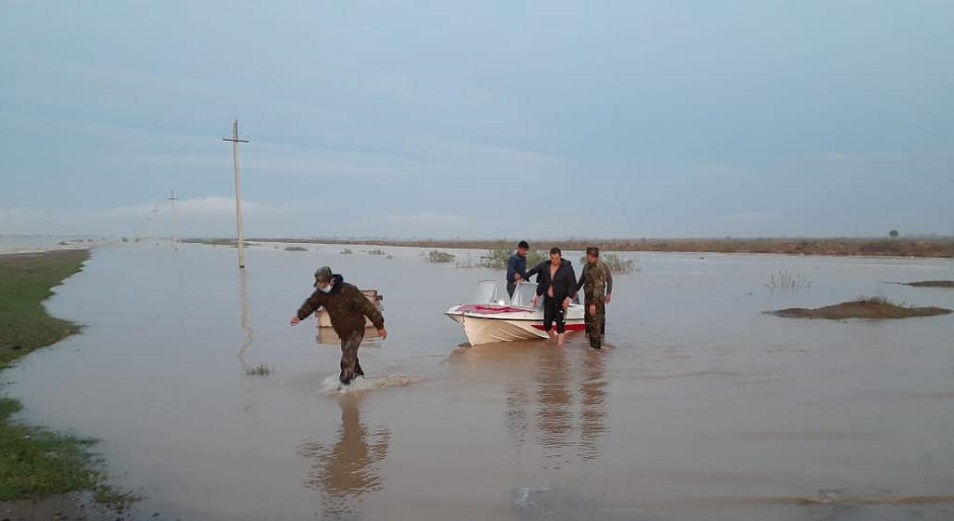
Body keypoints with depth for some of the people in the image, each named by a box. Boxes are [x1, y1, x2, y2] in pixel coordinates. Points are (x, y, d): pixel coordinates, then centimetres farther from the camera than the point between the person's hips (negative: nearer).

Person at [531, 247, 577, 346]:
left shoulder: (567, 268, -10)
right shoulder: (546, 267, 6)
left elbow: (573, 284, -12)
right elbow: (542, 283, 17)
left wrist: (568, 297, -22)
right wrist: (538, 295, 16)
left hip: (561, 301, -5)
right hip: (548, 299, 5)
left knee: (560, 324, -5)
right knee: (547, 323, 6)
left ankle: (559, 345, 0)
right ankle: (552, 341, 29)